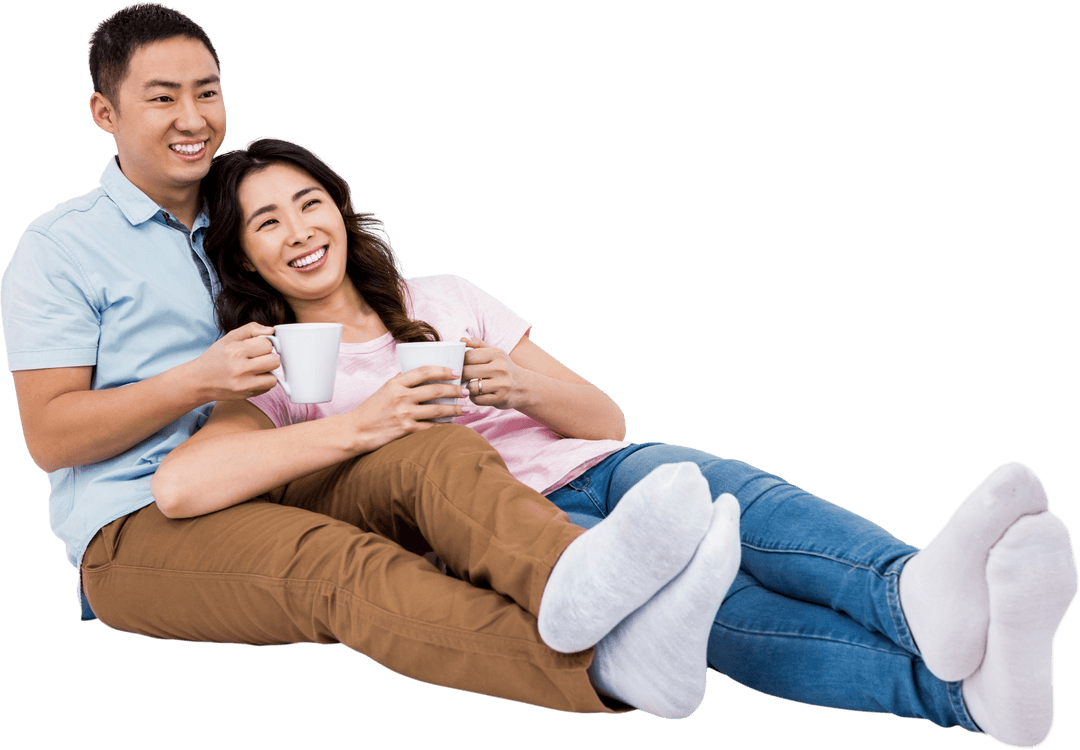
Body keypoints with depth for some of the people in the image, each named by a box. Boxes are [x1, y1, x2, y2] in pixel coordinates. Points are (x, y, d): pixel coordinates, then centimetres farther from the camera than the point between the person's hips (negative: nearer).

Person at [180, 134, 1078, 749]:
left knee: (726, 495, -32)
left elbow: (606, 418, 17)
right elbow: (177, 482, -13)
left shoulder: (442, 298, 22)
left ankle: (922, 597, -62)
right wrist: (367, 421, -18)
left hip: (593, 473, 4)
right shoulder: (273, 378, 11)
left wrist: (520, 385, -6)